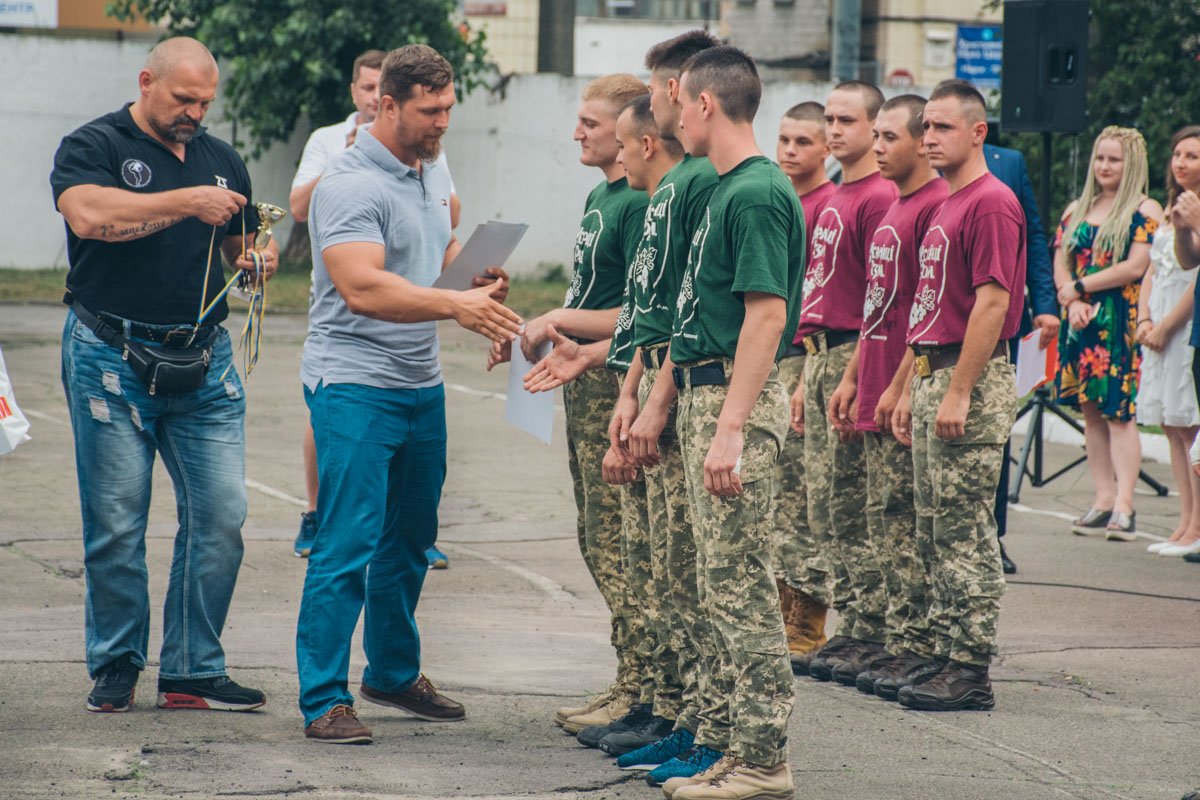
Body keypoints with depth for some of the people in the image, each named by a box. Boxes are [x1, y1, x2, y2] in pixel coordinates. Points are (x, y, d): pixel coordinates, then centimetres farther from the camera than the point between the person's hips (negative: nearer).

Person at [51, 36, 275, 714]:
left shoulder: (223, 160, 16)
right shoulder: (94, 146, -2)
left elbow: (240, 246, 25)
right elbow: (88, 213, -22)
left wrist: (258, 260, 0)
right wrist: (186, 203, -24)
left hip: (205, 361, 5)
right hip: (112, 359, -4)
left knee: (222, 516, -3)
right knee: (116, 523, -1)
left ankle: (194, 671, 5)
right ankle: (116, 667, 13)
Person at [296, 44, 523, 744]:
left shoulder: (435, 174, 12)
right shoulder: (351, 185, -17)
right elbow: (362, 287, -29)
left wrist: (479, 273, 4)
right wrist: (456, 305, -38)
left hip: (422, 383, 9)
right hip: (354, 384, -9)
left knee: (411, 539, 17)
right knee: (348, 544, -10)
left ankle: (395, 673, 31)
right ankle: (325, 698, -6)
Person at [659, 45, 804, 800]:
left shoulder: (757, 194, -16)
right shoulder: (729, 190, 15)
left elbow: (767, 314, -21)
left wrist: (730, 428, -25)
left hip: (738, 399, -10)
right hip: (709, 395, 10)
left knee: (742, 583, -7)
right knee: (727, 581, 12)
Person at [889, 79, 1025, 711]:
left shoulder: (991, 203, -13)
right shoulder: (943, 207, 18)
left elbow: (992, 303, -19)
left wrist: (957, 394, -22)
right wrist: (911, 390, 19)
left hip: (972, 381, -10)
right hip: (933, 377, 10)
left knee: (965, 533, -7)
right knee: (935, 533, 12)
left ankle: (971, 671, -4)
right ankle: (945, 655, 18)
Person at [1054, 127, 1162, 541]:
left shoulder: (1146, 211, -2)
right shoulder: (1077, 210, 16)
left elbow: (1137, 266, -11)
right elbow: (1061, 262, 11)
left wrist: (1080, 287, -8)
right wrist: (1072, 301, -7)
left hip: (1123, 324, -6)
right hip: (1082, 323, 6)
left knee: (1119, 413, -10)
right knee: (1091, 412, 5)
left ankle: (1124, 506, -13)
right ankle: (1103, 500, 8)